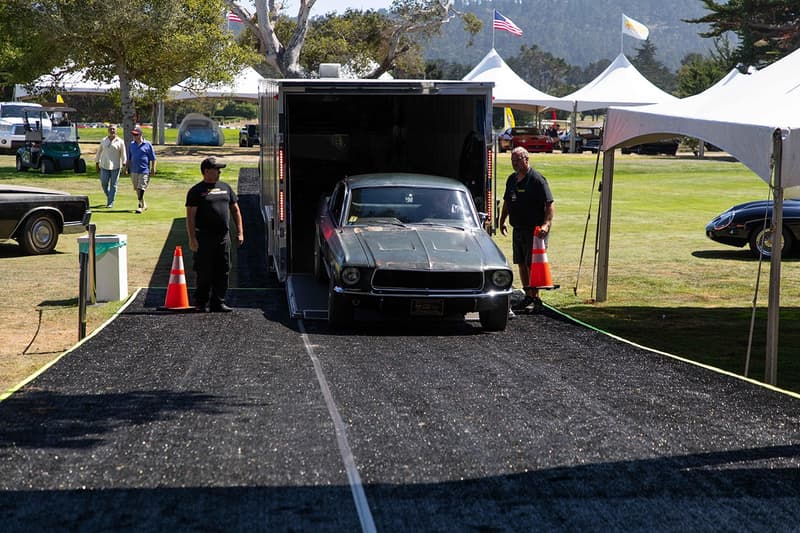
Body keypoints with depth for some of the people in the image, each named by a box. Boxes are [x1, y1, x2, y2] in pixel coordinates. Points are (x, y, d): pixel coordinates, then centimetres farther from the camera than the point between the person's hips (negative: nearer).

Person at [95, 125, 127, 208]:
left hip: (115, 166, -3)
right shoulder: (104, 141, 9)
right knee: (104, 183, 0)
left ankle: (110, 202, 5)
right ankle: (109, 197, 25)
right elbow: (99, 152, 16)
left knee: (113, 185, 0)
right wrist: (97, 163, 14)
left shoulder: (120, 142, 0)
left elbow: (123, 154, -2)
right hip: (104, 166, 3)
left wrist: (124, 164, -12)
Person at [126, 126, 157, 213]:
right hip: (134, 170, 5)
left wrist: (153, 169, -6)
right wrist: (127, 168, 14)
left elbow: (153, 159, -2)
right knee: (137, 189, 11)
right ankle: (144, 204, 26)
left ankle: (141, 206, -5)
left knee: (141, 188, -10)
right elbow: (129, 158, 18)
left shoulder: (147, 145, -5)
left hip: (144, 171, -5)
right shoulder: (132, 145, 9)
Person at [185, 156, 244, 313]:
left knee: (223, 271, 4)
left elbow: (235, 210, 19)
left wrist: (240, 232, 10)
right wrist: (192, 238, -13)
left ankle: (218, 302, 12)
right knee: (204, 272, 0)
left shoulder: (226, 188, 15)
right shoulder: (196, 191, -1)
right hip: (204, 237, -5)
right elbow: (190, 216, -5)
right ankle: (201, 303, 11)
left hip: (223, 237, 5)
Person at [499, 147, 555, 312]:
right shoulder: (512, 179, 12)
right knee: (521, 264, 10)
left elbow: (550, 204, -16)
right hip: (518, 229, 8)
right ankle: (528, 296, 19)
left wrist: (546, 224, -27)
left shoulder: (537, 179, -12)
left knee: (531, 264, -10)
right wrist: (502, 221, 18)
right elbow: (506, 202, 25)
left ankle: (536, 298, -6)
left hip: (534, 230, -8)